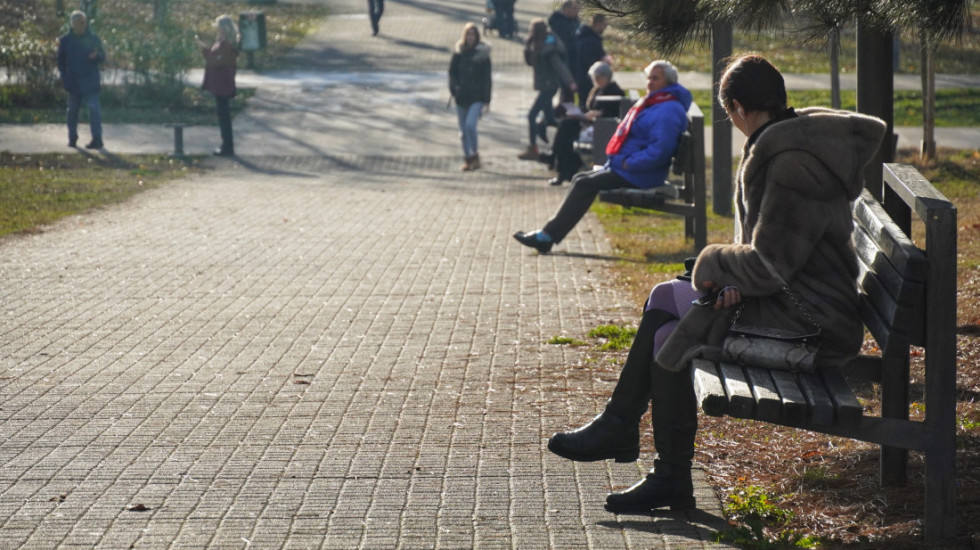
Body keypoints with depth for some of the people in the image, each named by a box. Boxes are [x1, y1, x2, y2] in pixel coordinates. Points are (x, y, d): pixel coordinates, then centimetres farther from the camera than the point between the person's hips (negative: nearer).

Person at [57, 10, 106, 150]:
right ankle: (72, 138, 22)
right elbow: (61, 61, 9)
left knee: (94, 108, -11)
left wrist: (96, 56, -20)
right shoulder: (65, 40, 3)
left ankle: (97, 139, -11)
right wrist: (64, 77, -2)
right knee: (72, 110, 10)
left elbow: (103, 57, 4)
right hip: (73, 82, 2)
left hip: (90, 81, -2)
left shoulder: (93, 38, 1)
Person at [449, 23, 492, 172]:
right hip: (461, 96, 3)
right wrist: (454, 88, -10)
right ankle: (467, 158, 19)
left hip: (477, 97, -3)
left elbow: (487, 77, -1)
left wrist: (487, 99, -5)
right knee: (463, 130, 8)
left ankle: (475, 155, -3)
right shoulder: (459, 52, 3)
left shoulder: (483, 53, -2)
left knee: (470, 124, -19)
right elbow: (452, 72, 7)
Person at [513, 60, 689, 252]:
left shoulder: (668, 110, -17)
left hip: (639, 176, -11)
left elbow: (660, 150, -27)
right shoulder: (653, 103, 18)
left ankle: (548, 235, -10)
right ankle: (549, 233, 0)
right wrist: (615, 160, 13)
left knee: (585, 184, -14)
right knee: (581, 179, 7)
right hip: (624, 166, 11)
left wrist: (628, 163, -22)